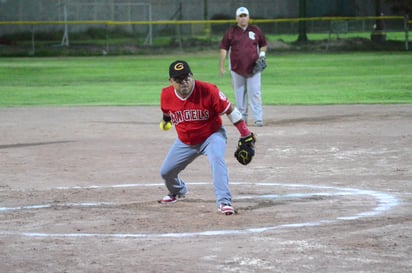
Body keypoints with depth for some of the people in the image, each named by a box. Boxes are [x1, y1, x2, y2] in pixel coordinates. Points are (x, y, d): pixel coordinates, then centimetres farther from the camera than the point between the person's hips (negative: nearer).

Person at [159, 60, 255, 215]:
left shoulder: (208, 91, -27)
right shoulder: (166, 96, -15)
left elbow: (229, 110, -18)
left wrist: (246, 134, -15)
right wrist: (166, 119, 32)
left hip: (212, 136, -5)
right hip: (185, 142, 5)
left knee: (217, 160, -34)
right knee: (166, 172, 11)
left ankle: (224, 202, -37)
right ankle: (178, 192, 46)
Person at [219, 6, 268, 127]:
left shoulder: (255, 30, 7)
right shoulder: (230, 32, 3)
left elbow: (263, 45, 18)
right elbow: (223, 49, 3)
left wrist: (262, 54, -2)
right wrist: (221, 66, -3)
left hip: (253, 68, 0)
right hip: (236, 69, 0)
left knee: (255, 93, -6)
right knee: (239, 94, 6)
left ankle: (258, 119, -8)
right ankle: (242, 117, 15)